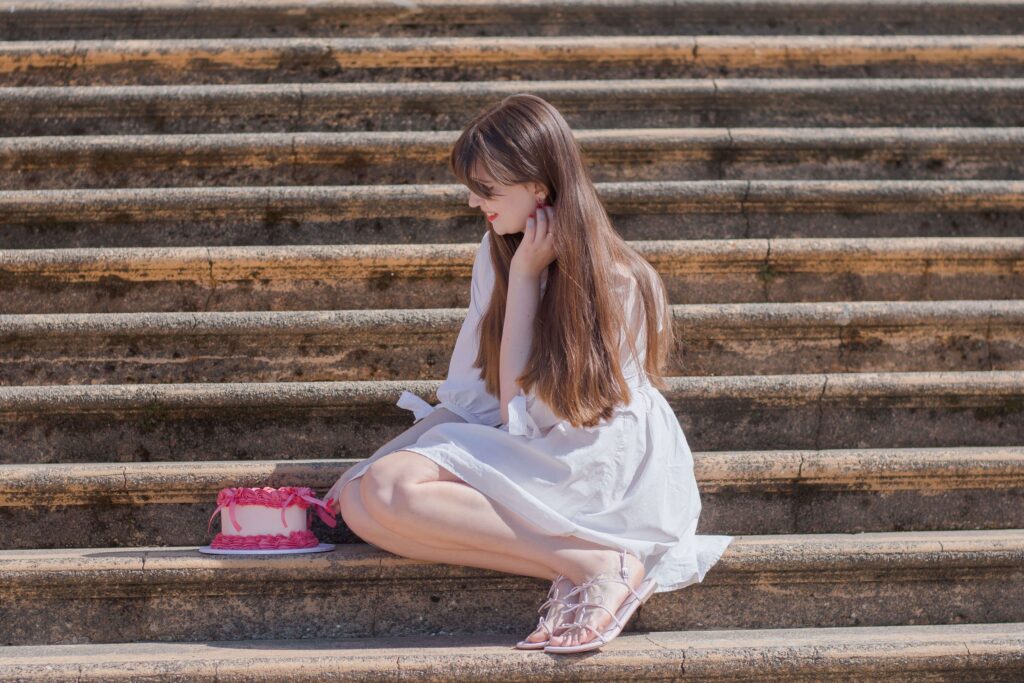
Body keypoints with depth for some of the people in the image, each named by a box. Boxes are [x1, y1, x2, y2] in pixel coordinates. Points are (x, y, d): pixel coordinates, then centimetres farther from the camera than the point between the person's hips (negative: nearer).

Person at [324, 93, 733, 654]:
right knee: (359, 499, -16)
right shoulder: (496, 252, 8)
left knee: (393, 489, -27)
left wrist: (524, 277, -14)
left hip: (601, 472, -8)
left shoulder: (610, 281, -15)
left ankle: (598, 566, -23)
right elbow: (470, 396, 11)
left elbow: (523, 412, -14)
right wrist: (371, 464, 1)